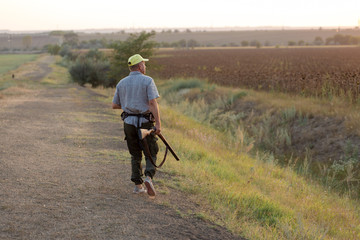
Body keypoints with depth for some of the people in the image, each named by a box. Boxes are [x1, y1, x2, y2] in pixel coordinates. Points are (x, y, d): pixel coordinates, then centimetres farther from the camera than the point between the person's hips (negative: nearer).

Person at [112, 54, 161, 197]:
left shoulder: (122, 83, 7)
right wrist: (158, 123, -17)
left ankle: (138, 185, 10)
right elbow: (153, 103, -16)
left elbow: (114, 105, 11)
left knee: (135, 155, 14)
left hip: (129, 122, 4)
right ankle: (148, 177, -17)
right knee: (151, 154, 7)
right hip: (145, 122, -4)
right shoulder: (148, 81, -6)